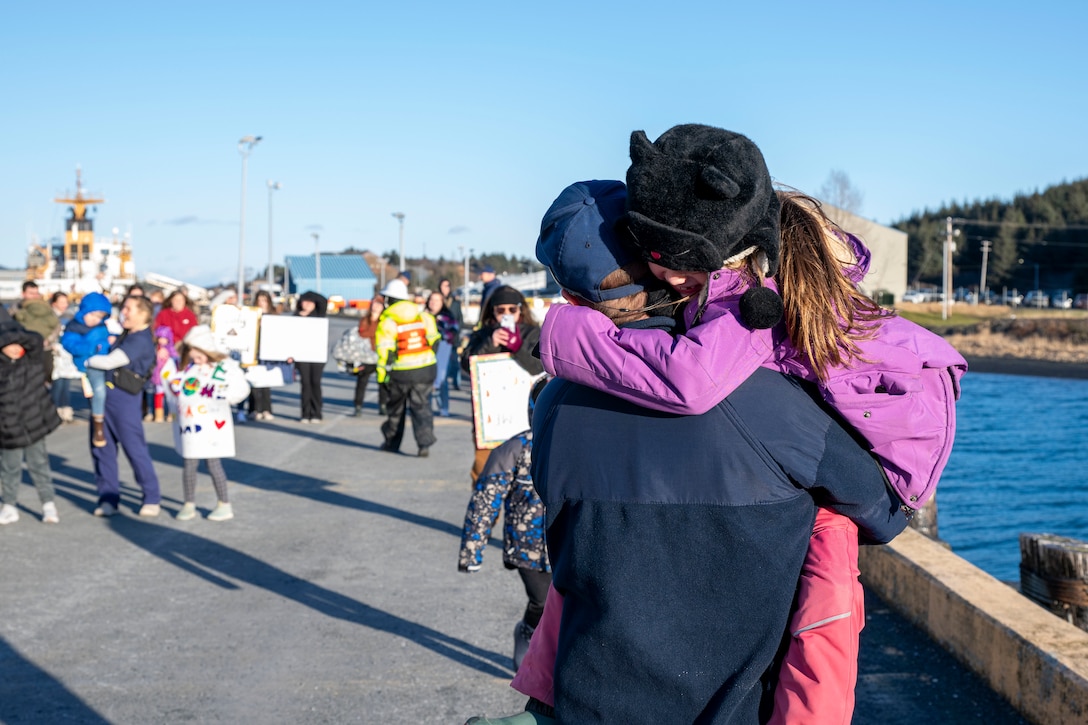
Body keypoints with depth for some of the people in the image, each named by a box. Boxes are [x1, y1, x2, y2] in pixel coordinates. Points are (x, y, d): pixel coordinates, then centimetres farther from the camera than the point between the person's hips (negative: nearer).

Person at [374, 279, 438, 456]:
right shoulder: (424, 316, 4)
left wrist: (382, 375, -6)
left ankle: (392, 442, 29)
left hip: (401, 373, -3)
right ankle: (425, 442, -11)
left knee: (396, 407, 16)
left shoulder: (387, 322, -10)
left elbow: (385, 351, -12)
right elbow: (434, 341, 9)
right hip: (426, 369, 3)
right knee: (421, 406, 6)